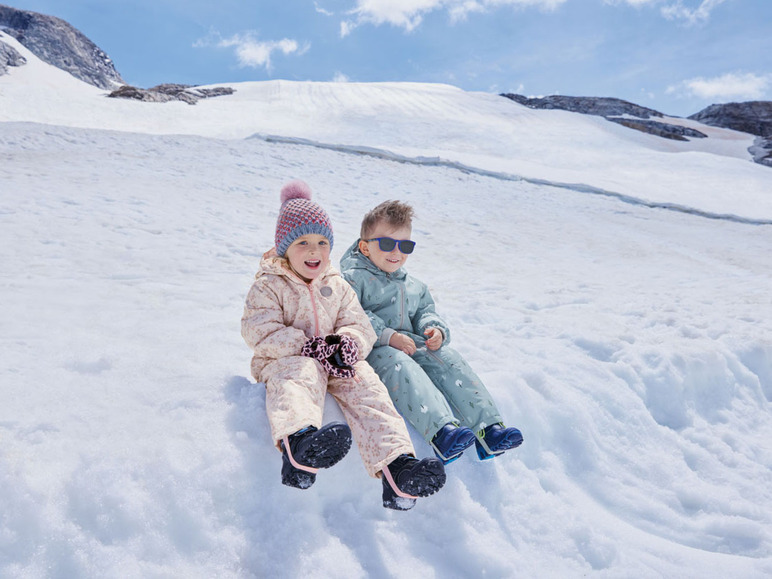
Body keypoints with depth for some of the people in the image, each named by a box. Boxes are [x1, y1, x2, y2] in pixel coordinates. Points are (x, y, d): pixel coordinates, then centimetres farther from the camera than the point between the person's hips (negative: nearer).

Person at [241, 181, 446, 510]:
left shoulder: (337, 286, 19)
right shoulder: (268, 286, 5)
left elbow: (359, 325, 12)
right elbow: (259, 331, -9)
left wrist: (347, 344, -15)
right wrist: (311, 347, -19)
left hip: (336, 362, 5)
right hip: (287, 360, -4)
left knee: (366, 387, -25)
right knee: (299, 378, -39)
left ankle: (395, 463, -39)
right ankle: (299, 443, -74)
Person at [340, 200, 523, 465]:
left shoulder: (414, 286, 26)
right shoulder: (354, 278, 3)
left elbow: (425, 311, 27)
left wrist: (435, 329, 0)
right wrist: (387, 336, -20)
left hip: (413, 343, 6)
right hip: (373, 349, -5)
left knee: (447, 359, -22)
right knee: (398, 364, -38)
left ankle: (488, 428, -31)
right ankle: (441, 429, -55)